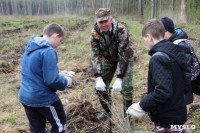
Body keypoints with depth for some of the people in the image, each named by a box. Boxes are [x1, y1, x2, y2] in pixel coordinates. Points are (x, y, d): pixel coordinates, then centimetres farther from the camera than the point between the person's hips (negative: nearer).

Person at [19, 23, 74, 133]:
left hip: (25, 97, 8)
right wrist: (66, 81, -5)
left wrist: (58, 75, 13)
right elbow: (51, 80, -24)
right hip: (43, 98, -8)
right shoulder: (49, 51, -21)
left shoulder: (30, 48, 7)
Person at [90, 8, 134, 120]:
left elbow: (124, 55, -36)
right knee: (100, 87, 2)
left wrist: (119, 79, -40)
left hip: (125, 58, -3)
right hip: (108, 59, 4)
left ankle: (127, 116, 9)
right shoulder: (95, 33, -22)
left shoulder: (121, 30, -34)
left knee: (126, 87, -14)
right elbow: (95, 55, -24)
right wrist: (98, 78, -33)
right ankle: (107, 111, 26)